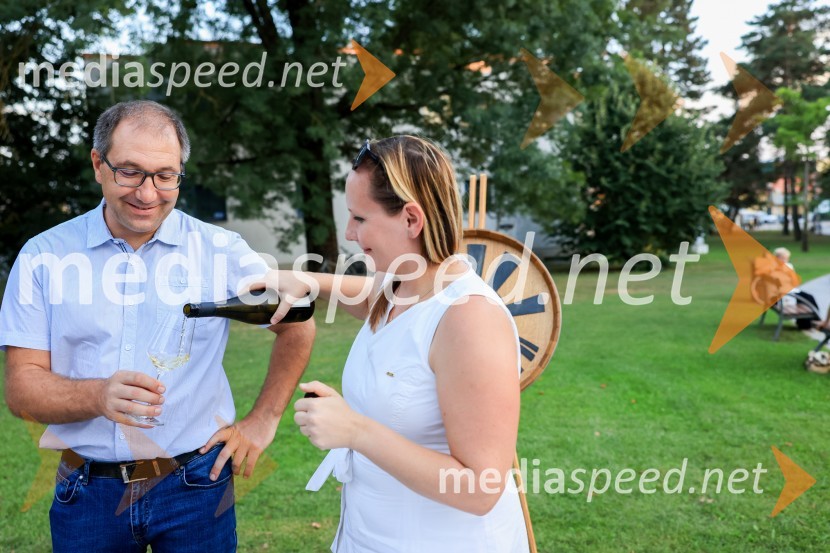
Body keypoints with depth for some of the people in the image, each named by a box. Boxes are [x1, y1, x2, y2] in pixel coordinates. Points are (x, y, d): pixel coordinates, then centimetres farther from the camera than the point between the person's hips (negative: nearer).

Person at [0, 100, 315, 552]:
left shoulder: (219, 250, -5)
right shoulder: (43, 256, -4)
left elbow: (297, 326, 5)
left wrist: (263, 420, 0)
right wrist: (99, 396, -25)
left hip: (195, 483, 0)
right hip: (87, 492, 1)